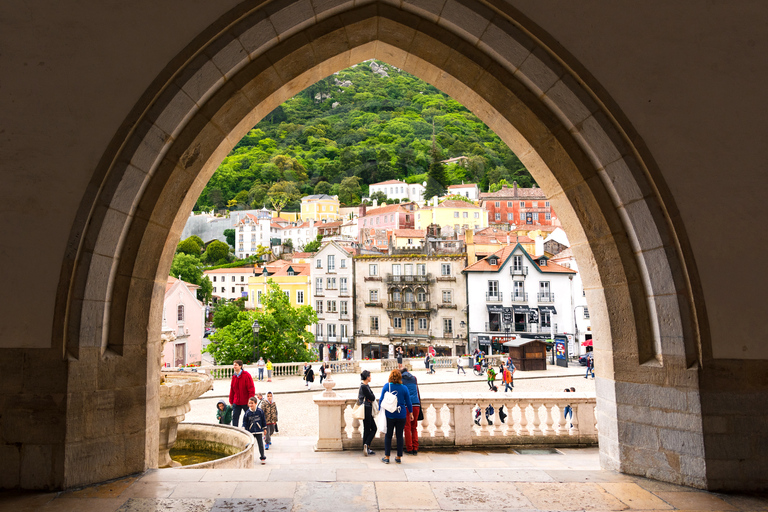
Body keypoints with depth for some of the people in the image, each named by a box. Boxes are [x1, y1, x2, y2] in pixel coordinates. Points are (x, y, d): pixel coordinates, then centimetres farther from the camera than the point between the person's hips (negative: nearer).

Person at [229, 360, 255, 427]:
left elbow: (251, 389, -12)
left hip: (245, 402, -5)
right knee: (234, 417, 1)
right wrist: (231, 401, 9)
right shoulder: (234, 376, 6)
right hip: (236, 402, 5)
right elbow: (232, 390, 12)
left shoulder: (246, 375, -11)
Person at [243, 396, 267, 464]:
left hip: (259, 431, 0)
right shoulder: (247, 413, -5)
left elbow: (263, 420, 5)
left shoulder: (260, 411, -4)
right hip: (250, 431, 1)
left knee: (260, 444, 2)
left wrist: (264, 428, 8)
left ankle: (263, 458, 12)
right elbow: (245, 421, 0)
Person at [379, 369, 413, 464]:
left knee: (388, 436, 8)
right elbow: (408, 402, 5)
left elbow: (381, 400, -2)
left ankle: (387, 457, 11)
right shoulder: (404, 388, -2)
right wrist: (410, 413, 16)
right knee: (400, 436, 9)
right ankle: (399, 457, 15)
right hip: (401, 415, 1)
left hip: (389, 415, -1)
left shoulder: (386, 386, -5)